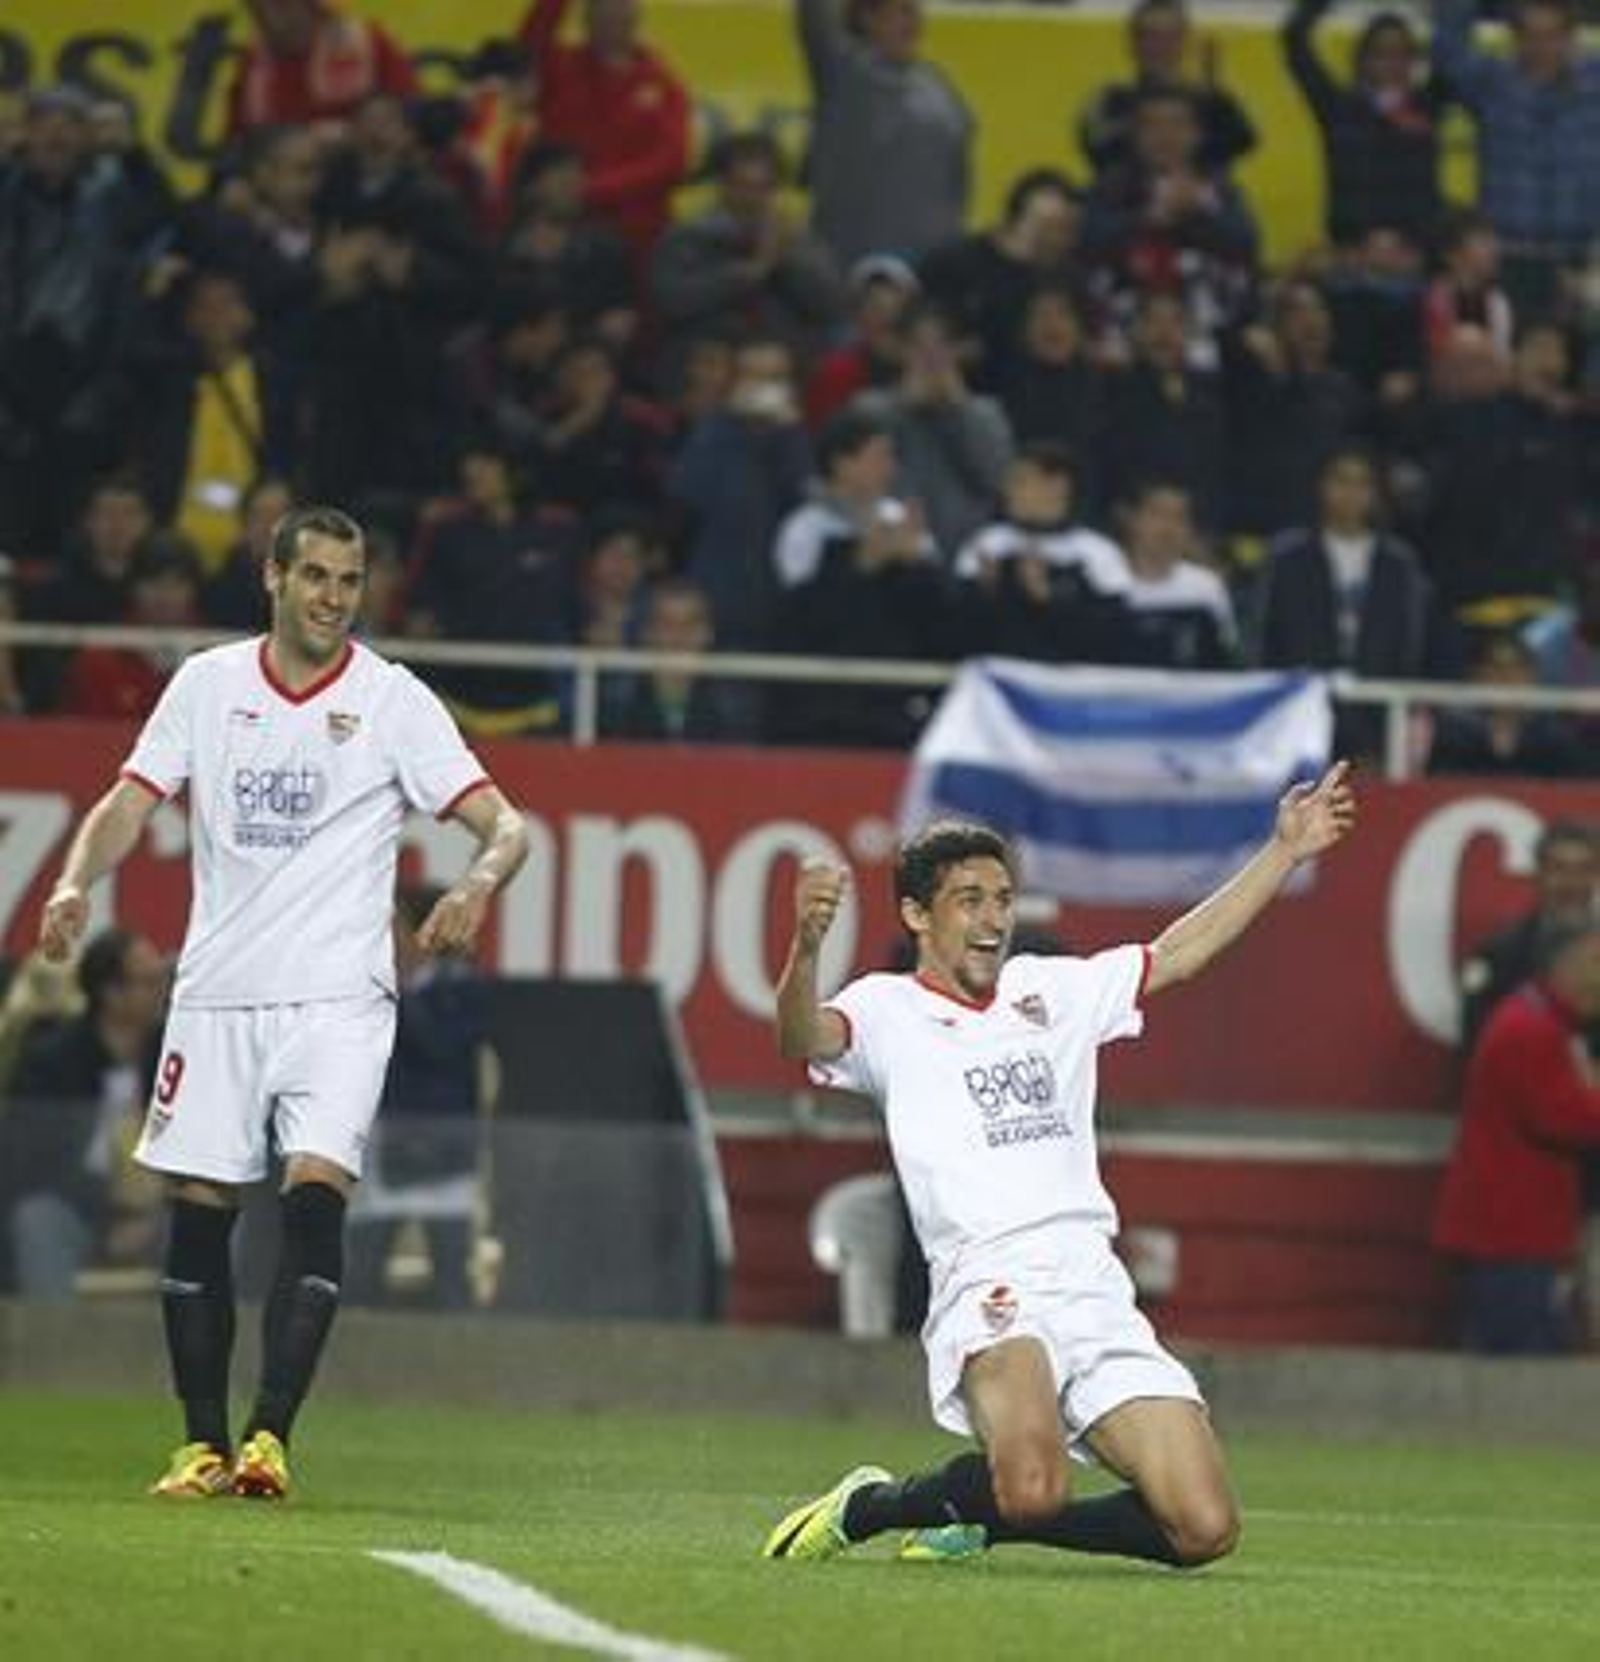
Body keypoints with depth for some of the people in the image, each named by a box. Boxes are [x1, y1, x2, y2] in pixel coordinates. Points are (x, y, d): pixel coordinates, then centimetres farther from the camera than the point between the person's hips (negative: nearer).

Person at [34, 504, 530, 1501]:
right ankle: (204, 1445, 12)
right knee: (197, 1218, 2)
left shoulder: (394, 700, 0)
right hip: (218, 993, 3)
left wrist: (478, 884, -27)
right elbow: (131, 801, 6)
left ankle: (271, 1436, -20)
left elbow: (504, 826, -5)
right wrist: (78, 883, -14)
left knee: (316, 1195, -19)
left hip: (339, 997, -3)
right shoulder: (209, 683, 7)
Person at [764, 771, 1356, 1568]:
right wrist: (806, 947, -38)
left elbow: (1179, 953, 32)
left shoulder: (1050, 991, 22)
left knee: (1204, 1529, -3)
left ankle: (979, 1518, 18)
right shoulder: (887, 1010, 4)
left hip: (1098, 1291, 7)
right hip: (994, 1293, -7)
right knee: (1033, 1487, -34)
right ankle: (867, 1507, -3)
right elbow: (805, 1038, -17)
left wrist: (1287, 848, 30)